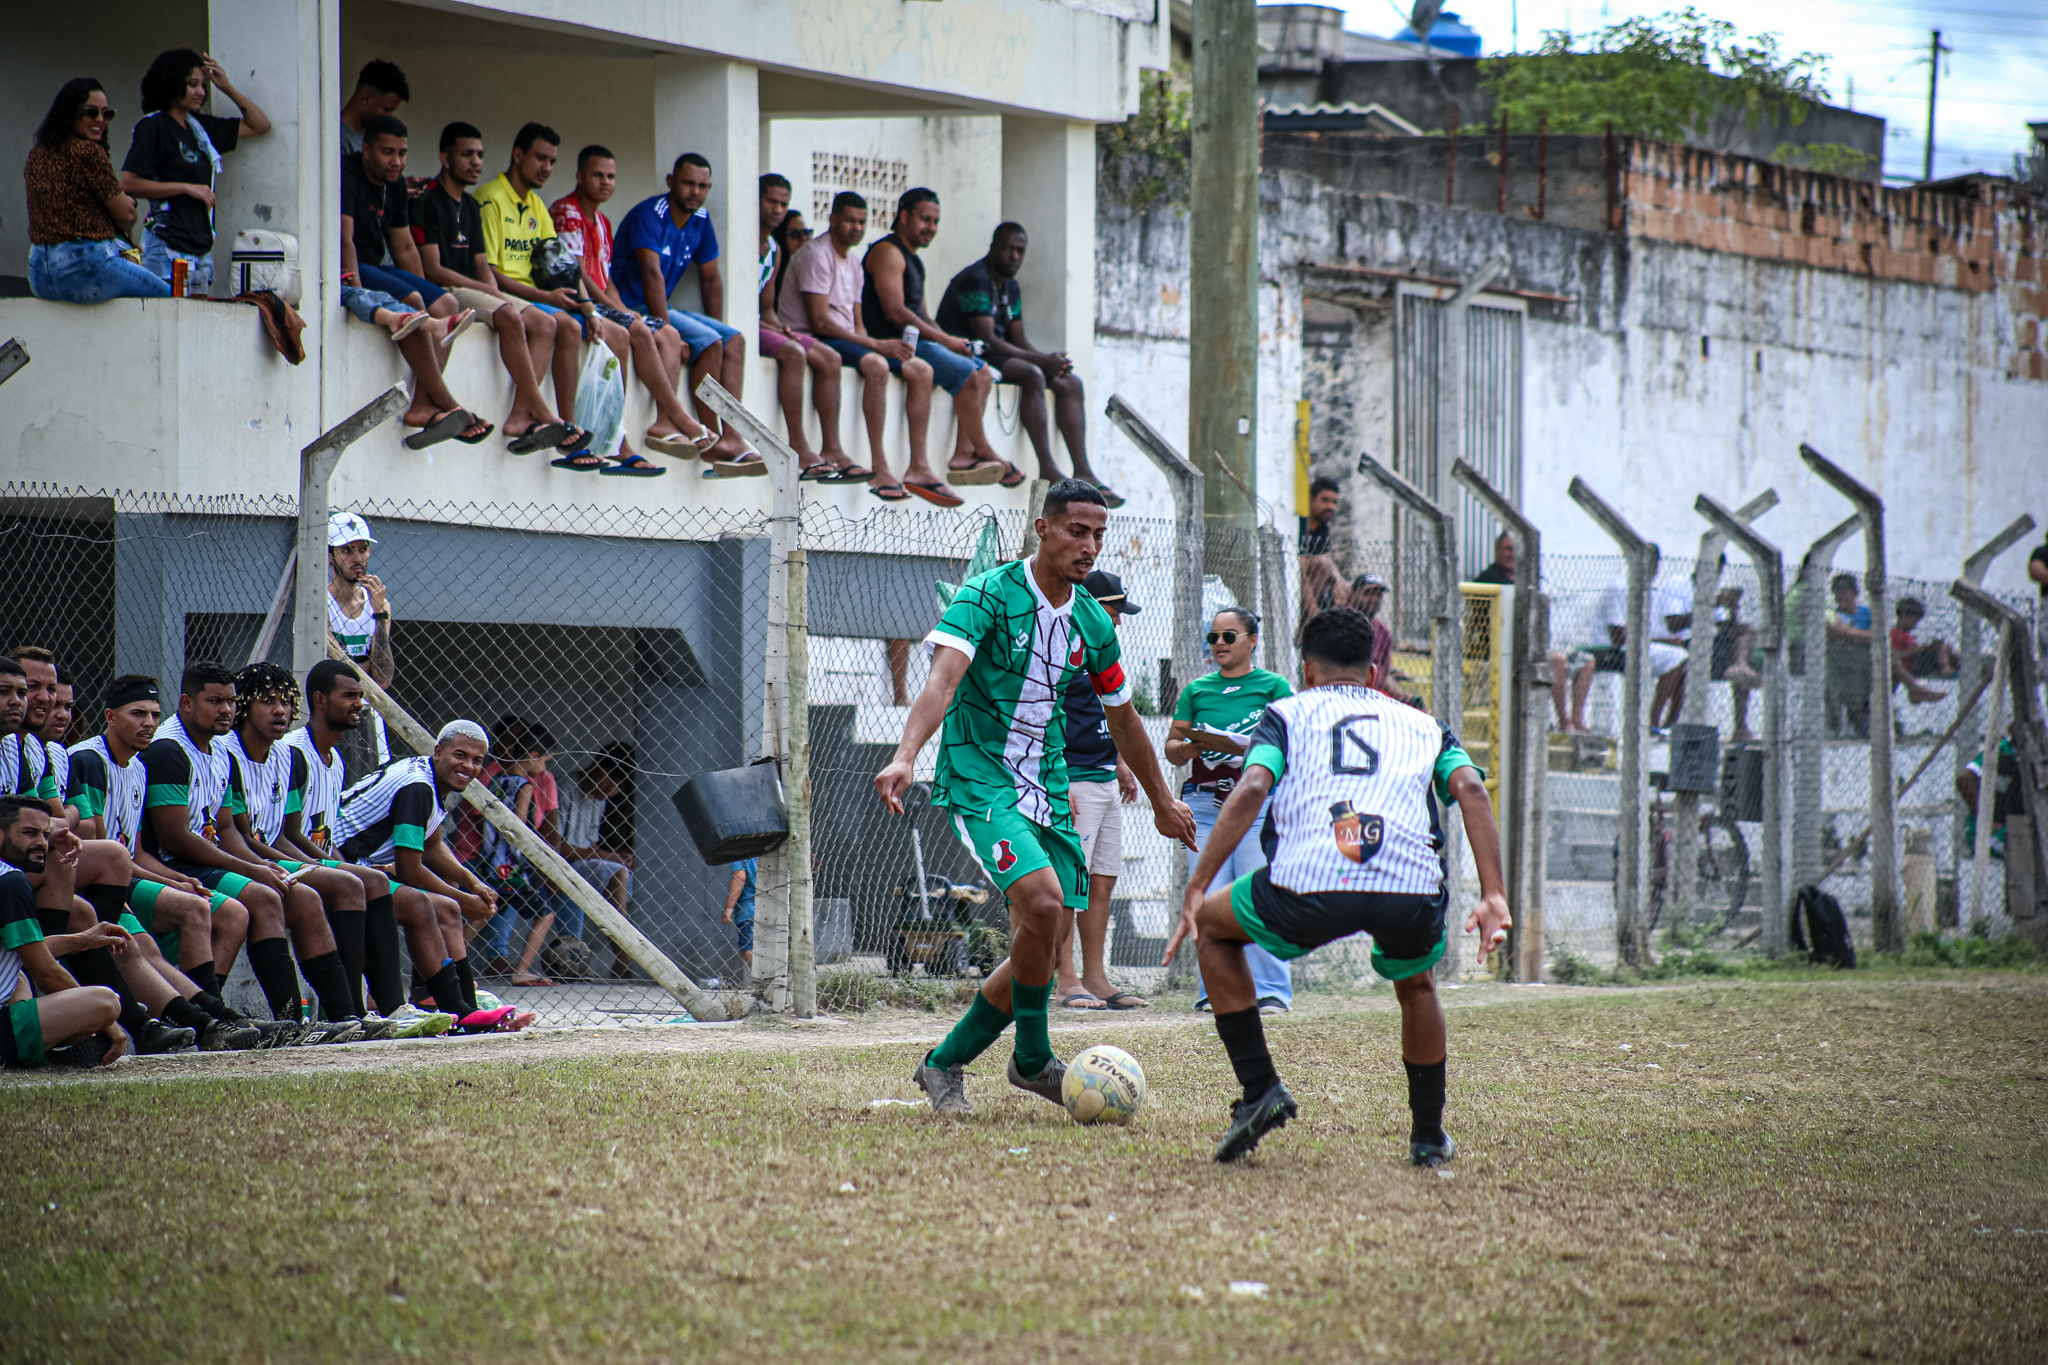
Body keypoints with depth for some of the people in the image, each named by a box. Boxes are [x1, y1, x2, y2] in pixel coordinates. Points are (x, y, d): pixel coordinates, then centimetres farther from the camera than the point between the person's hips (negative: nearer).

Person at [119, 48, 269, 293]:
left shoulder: (199, 127, 17)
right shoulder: (152, 127, -3)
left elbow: (259, 125, 25)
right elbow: (128, 184, -11)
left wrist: (227, 88, 14)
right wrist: (186, 188, -10)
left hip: (201, 249, 7)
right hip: (168, 246, -7)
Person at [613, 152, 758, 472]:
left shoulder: (700, 220, 10)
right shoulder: (649, 215, -16)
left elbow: (710, 278, 16)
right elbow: (651, 274, -26)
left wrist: (719, 329, 7)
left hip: (662, 309, 9)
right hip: (632, 308, -9)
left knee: (734, 340, -7)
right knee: (708, 342, -24)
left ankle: (732, 438, -21)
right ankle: (711, 441, -22)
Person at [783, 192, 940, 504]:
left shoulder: (853, 265, 19)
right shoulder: (817, 254, -11)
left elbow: (857, 324, 17)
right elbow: (820, 321, -19)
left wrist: (878, 343, -6)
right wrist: (876, 345, -20)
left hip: (846, 339, 9)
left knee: (921, 370, -1)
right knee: (876, 365, -35)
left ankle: (918, 466, -6)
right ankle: (879, 469, -38)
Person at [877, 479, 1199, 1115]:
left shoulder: (1092, 622, 7)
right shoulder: (988, 596, -13)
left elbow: (1123, 717, 22)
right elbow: (943, 679, -26)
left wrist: (1162, 802, 30)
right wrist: (905, 757, -42)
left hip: (1047, 786, 7)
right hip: (979, 777, -7)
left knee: (1040, 948, 3)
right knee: (1043, 903, -25)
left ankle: (944, 1064, 20)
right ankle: (1033, 1060, -6)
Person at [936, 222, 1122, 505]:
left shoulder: (1011, 288, 17)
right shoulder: (975, 280, -15)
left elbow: (1018, 339, 14)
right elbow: (987, 339, -22)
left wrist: (1048, 358, -9)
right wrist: (1043, 359, -23)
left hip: (997, 358, 10)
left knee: (1070, 383, -1)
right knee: (1032, 375, -33)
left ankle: (1083, 473, -12)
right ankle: (1047, 469, -36)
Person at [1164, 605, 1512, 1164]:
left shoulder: (1288, 713, 25)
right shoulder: (1422, 725, 31)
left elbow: (1251, 790, 7)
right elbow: (1470, 788, 12)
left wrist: (1196, 891, 4)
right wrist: (1493, 896, 6)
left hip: (1310, 886, -2)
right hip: (1413, 888, 2)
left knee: (1213, 925, 29)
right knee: (1415, 985, 37)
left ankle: (1260, 1089, 18)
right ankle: (1428, 1135, 37)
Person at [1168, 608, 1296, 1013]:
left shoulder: (1273, 687, 6)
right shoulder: (1197, 691, 16)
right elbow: (1172, 748, 14)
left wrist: (1234, 746, -19)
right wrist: (1186, 747, -10)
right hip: (1204, 803, 3)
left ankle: (1269, 989, -6)